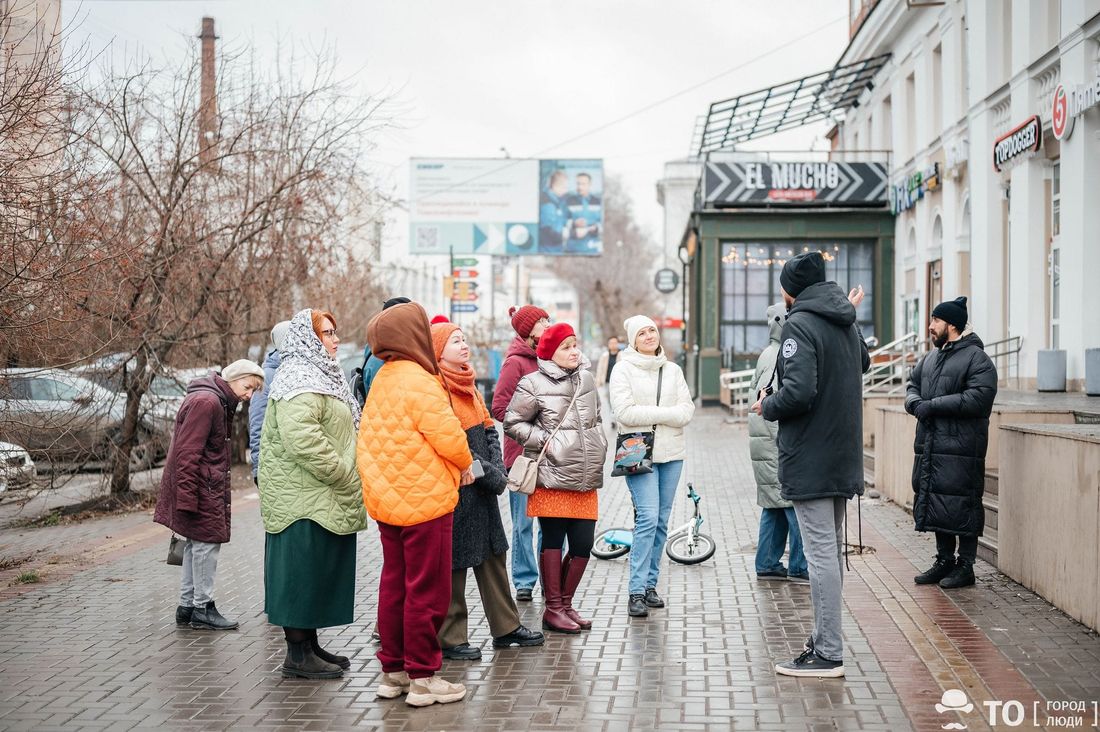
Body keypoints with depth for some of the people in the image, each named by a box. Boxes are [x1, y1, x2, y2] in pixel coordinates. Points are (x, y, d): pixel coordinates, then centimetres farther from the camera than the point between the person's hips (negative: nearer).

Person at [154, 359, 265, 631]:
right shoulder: (205, 402, -18)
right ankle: (203, 608, 2)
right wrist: (188, 497, -24)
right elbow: (188, 453, -22)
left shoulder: (220, 403, 16)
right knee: (207, 541, -5)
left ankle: (187, 606, 21)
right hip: (201, 487, -11)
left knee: (196, 543, 14)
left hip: (210, 487, 11)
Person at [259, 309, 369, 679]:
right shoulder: (299, 381, -14)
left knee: (319, 573, 14)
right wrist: (344, 475, -20)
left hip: (327, 498, 11)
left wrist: (348, 477, 18)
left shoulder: (320, 376, 21)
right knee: (303, 571, -6)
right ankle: (297, 654, 0)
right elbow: (302, 439, -27)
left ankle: (309, 644, 22)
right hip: (304, 496, -11)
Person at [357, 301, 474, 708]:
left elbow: (369, 437, 14)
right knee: (427, 590, -1)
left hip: (386, 498, 9)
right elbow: (448, 435, -21)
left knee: (395, 585, 15)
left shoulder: (382, 380, 11)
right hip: (423, 500, -9)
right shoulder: (419, 381, -17)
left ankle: (393, 670, 22)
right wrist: (465, 464, -2)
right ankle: (422, 677, 4)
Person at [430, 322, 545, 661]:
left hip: (482, 487, 9)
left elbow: (489, 430, 14)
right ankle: (450, 638, 10)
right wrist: (489, 473, -17)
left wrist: (498, 469, -2)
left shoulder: (467, 384, 14)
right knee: (455, 562, -1)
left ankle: (506, 627, 24)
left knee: (493, 556, 14)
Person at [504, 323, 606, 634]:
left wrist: (599, 447, 16)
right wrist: (545, 440, -10)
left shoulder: (586, 378, 14)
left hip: (586, 479, 6)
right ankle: (553, 608, 9)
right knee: (553, 540, -1)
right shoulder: (534, 384, -6)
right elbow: (512, 423, -2)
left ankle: (565, 604, 20)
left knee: (583, 545, 4)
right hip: (553, 478, -6)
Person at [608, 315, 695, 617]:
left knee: (662, 521, 7)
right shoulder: (624, 369, 0)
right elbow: (624, 412, -11)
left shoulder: (673, 370, 13)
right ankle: (636, 591, -10)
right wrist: (664, 413, -7)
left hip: (671, 454, 5)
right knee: (648, 518, -14)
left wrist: (649, 415, -11)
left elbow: (687, 411, 3)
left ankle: (650, 583, 17)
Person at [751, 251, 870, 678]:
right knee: (831, 551, 15)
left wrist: (767, 407, -7)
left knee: (821, 553, -6)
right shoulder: (847, 324, 12)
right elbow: (863, 362, 34)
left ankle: (828, 654, -2)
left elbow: (798, 391, -25)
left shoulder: (800, 324, -15)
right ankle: (824, 640, 24)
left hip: (809, 459, -9)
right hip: (843, 458, 9)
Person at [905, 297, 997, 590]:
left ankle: (965, 567, 5)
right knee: (935, 504, 12)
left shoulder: (977, 359, -9)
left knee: (961, 507, -5)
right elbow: (913, 383, 23)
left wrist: (932, 405, -19)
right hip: (930, 445, 8)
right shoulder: (931, 356, 18)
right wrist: (914, 402, -2)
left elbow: (978, 398, -19)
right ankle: (944, 561, 23)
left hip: (961, 447, -8)